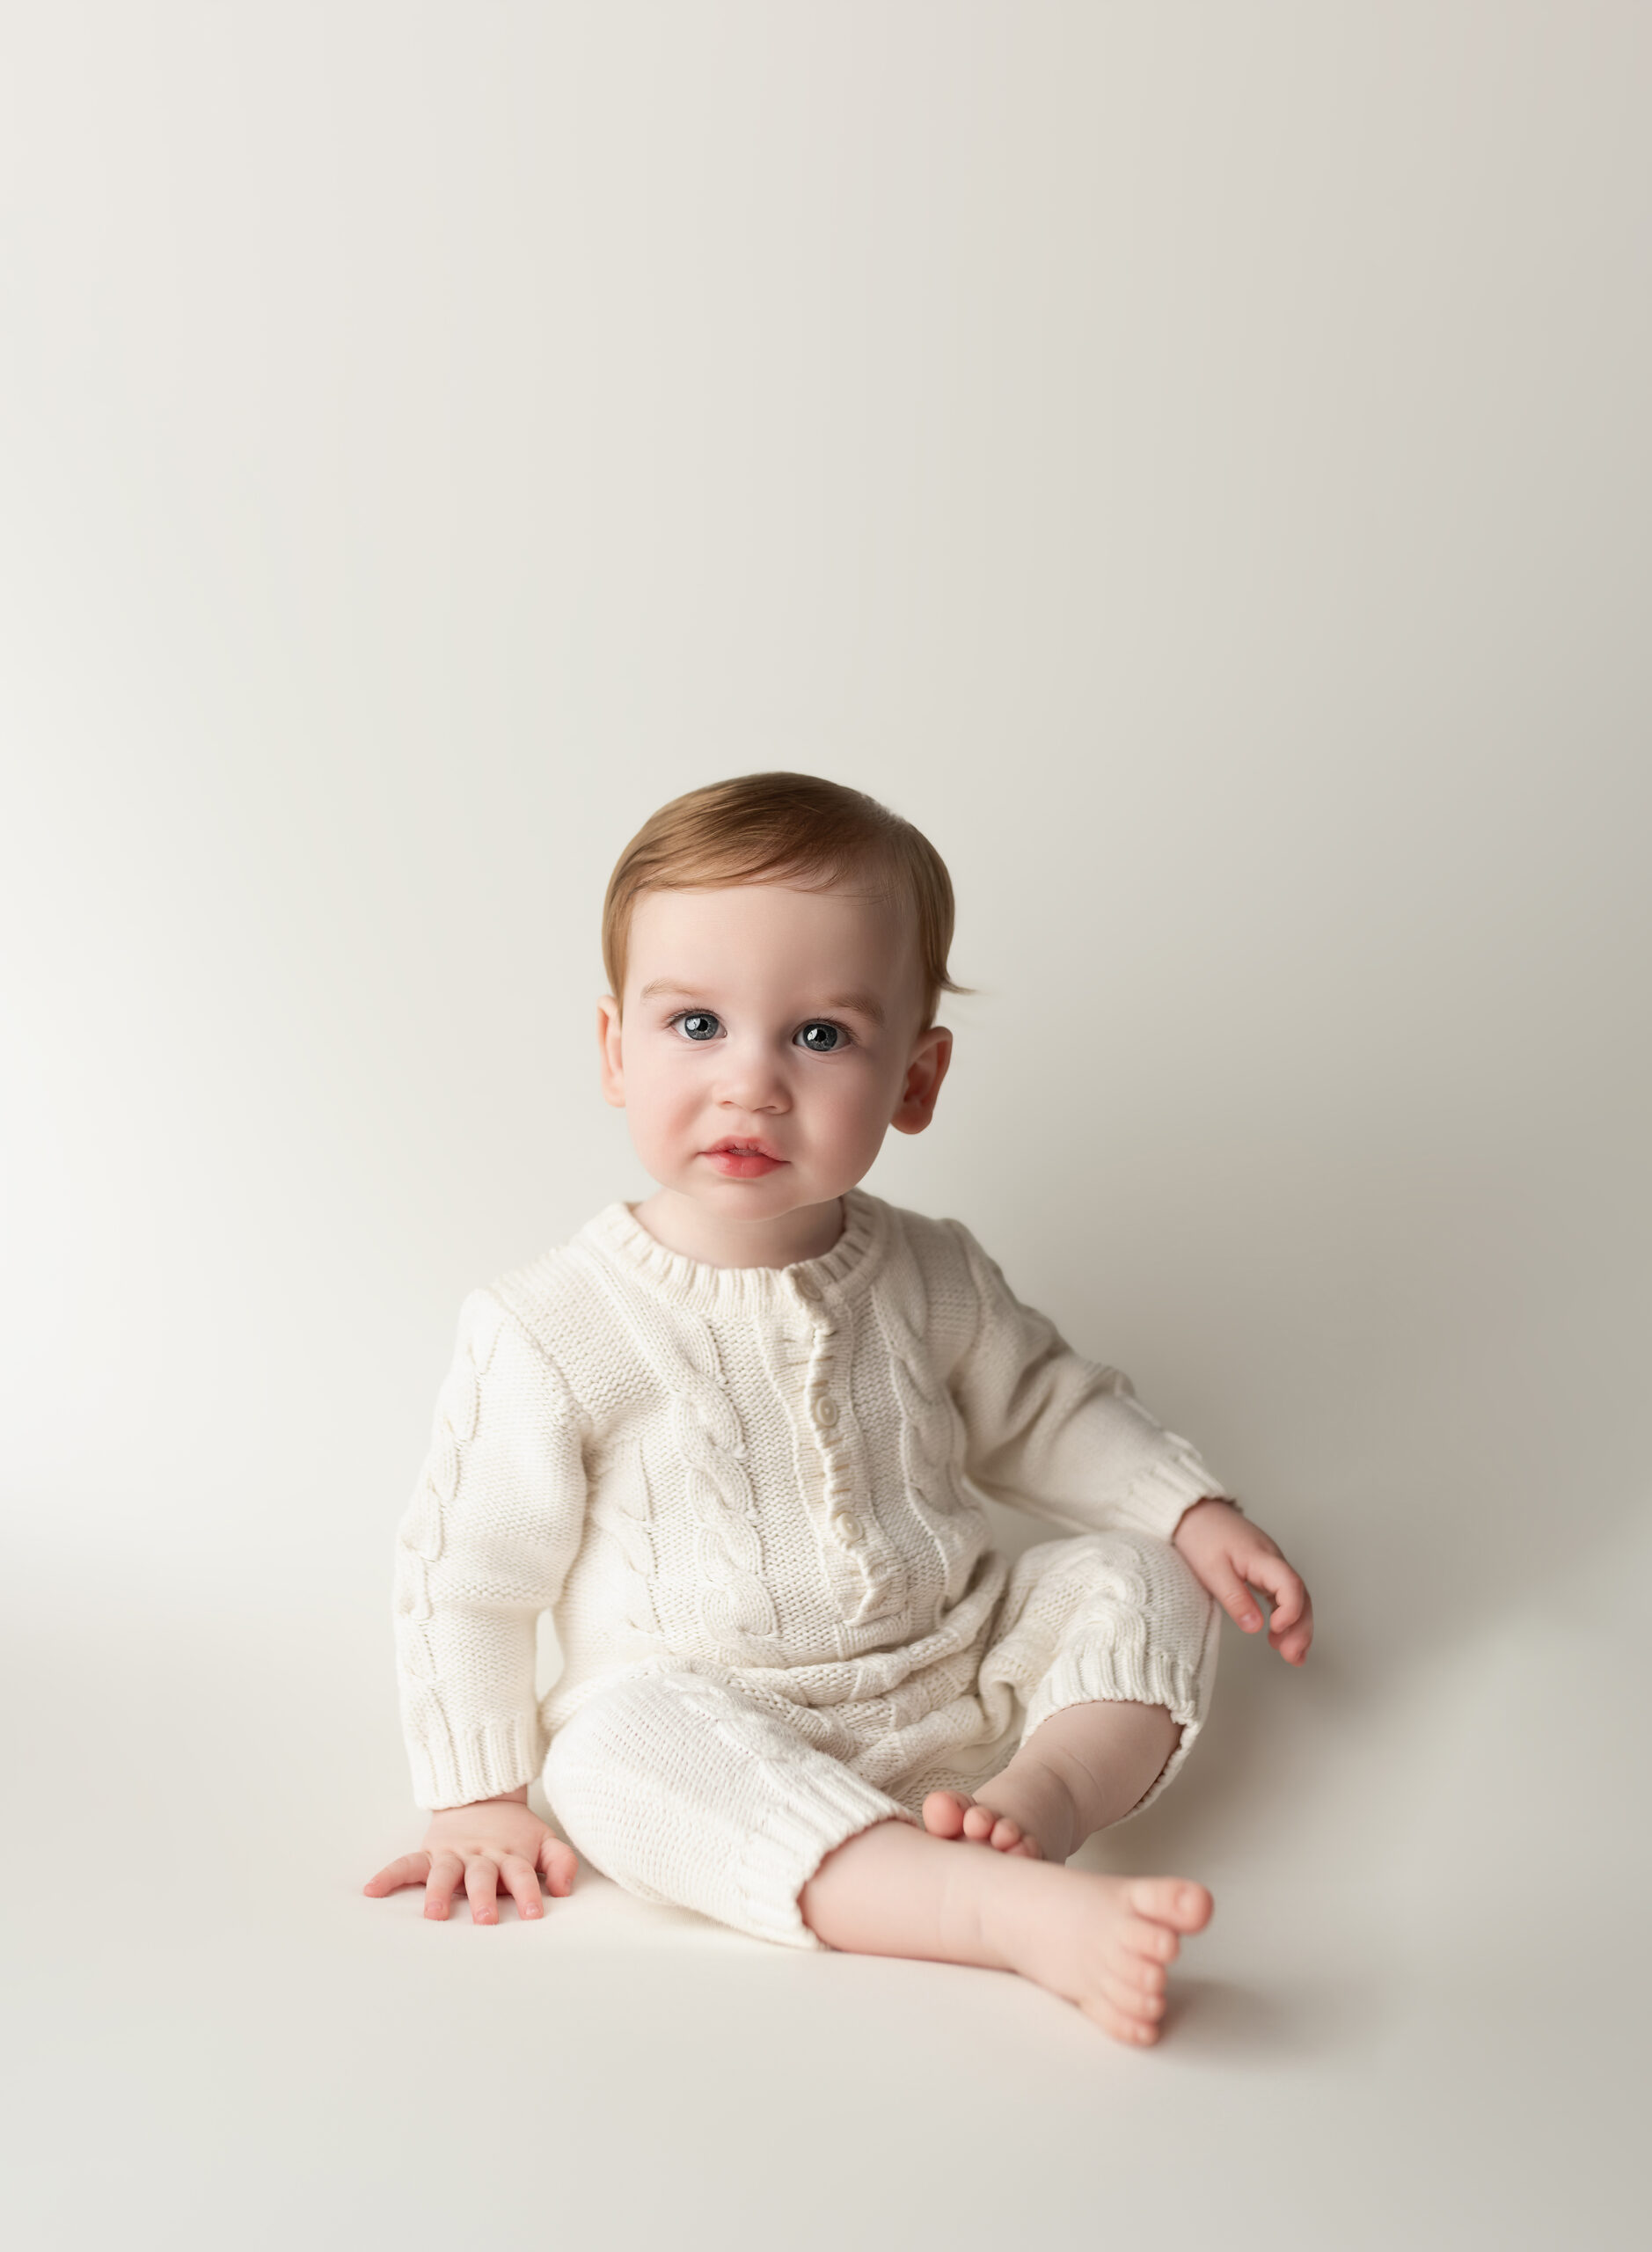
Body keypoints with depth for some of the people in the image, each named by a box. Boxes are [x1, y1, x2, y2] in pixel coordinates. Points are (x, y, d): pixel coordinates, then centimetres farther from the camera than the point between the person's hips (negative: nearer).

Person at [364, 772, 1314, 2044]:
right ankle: (1019, 1910, -44)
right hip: (711, 1722, -4)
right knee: (620, 1742, -35)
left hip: (959, 1678, 5)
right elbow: (467, 1574, -6)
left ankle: (1045, 1789, -30)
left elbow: (1045, 1411, 17)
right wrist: (482, 1802, -6)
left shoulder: (932, 1281, -1)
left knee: (1137, 1580, -7)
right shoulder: (556, 1335, -14)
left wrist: (1192, 1511, 5)